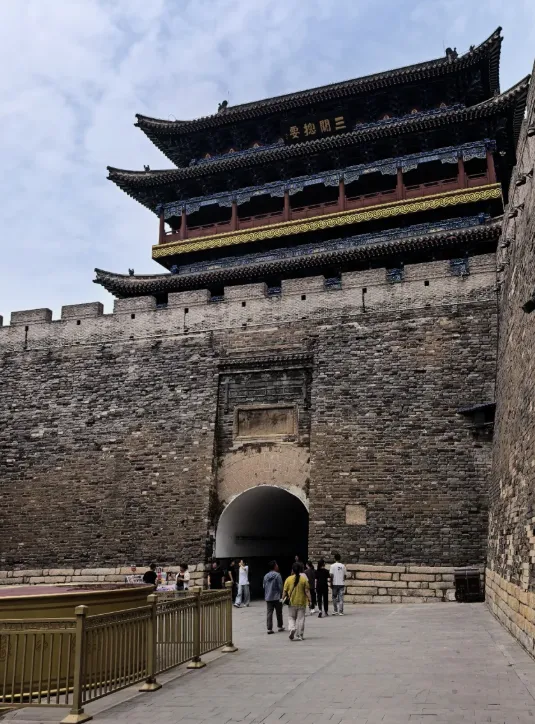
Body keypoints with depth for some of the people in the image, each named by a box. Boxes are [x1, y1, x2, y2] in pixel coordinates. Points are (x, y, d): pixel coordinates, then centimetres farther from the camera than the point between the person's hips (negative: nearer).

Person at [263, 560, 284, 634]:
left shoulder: (266, 576, 9)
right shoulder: (277, 575, -11)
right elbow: (280, 586, -13)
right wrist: (281, 595, -4)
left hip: (268, 598, 5)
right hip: (277, 597, -5)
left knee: (269, 613, 3)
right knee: (279, 612, 11)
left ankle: (269, 628, -1)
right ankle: (280, 626, 22)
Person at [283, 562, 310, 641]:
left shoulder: (288, 579, -4)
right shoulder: (304, 579, -5)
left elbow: (284, 591, -2)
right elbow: (307, 591, -9)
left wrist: (284, 598, 10)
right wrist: (309, 599, -5)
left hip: (292, 602, 0)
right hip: (301, 602, 0)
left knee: (291, 617, 13)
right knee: (300, 619, 8)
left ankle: (292, 628, -12)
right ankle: (299, 636, 9)